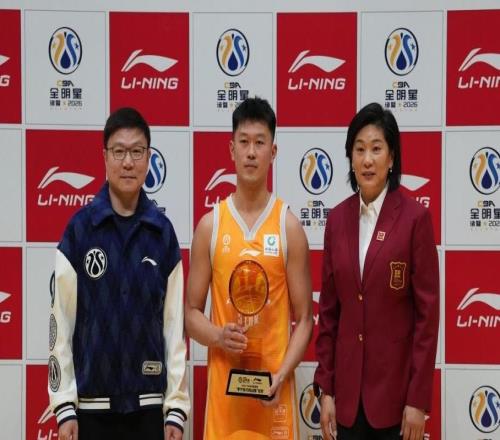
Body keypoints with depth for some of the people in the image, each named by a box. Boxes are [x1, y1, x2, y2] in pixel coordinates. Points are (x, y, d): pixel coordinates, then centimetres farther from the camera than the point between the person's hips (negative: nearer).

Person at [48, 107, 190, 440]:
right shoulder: (80, 227, -3)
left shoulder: (163, 232, 2)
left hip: (148, 403, 2)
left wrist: (176, 406, 1)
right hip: (91, 403, -1)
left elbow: (175, 323, 3)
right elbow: (60, 319, -3)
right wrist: (64, 406, -5)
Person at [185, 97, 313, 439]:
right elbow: (192, 313, 7)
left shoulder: (289, 226, 0)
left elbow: (304, 319, 2)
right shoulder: (209, 225, 4)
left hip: (274, 385, -1)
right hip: (224, 381, 1)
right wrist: (217, 336, -13)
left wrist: (281, 374, -13)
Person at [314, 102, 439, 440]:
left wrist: (418, 399, -11)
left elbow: (428, 313, -9)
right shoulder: (337, 218, 4)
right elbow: (329, 310, 7)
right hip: (348, 388, 4)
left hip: (396, 387, -4)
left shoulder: (415, 217, -8)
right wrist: (325, 388, 3)